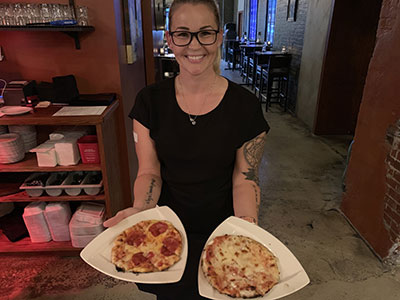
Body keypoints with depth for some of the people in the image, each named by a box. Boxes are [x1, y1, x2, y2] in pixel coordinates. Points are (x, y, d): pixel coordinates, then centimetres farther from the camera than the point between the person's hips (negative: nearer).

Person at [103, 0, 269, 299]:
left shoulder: (245, 105, -14)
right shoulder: (151, 100, -9)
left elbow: (245, 178, -9)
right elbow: (149, 172, -7)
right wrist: (139, 210, -25)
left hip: (221, 230, -1)